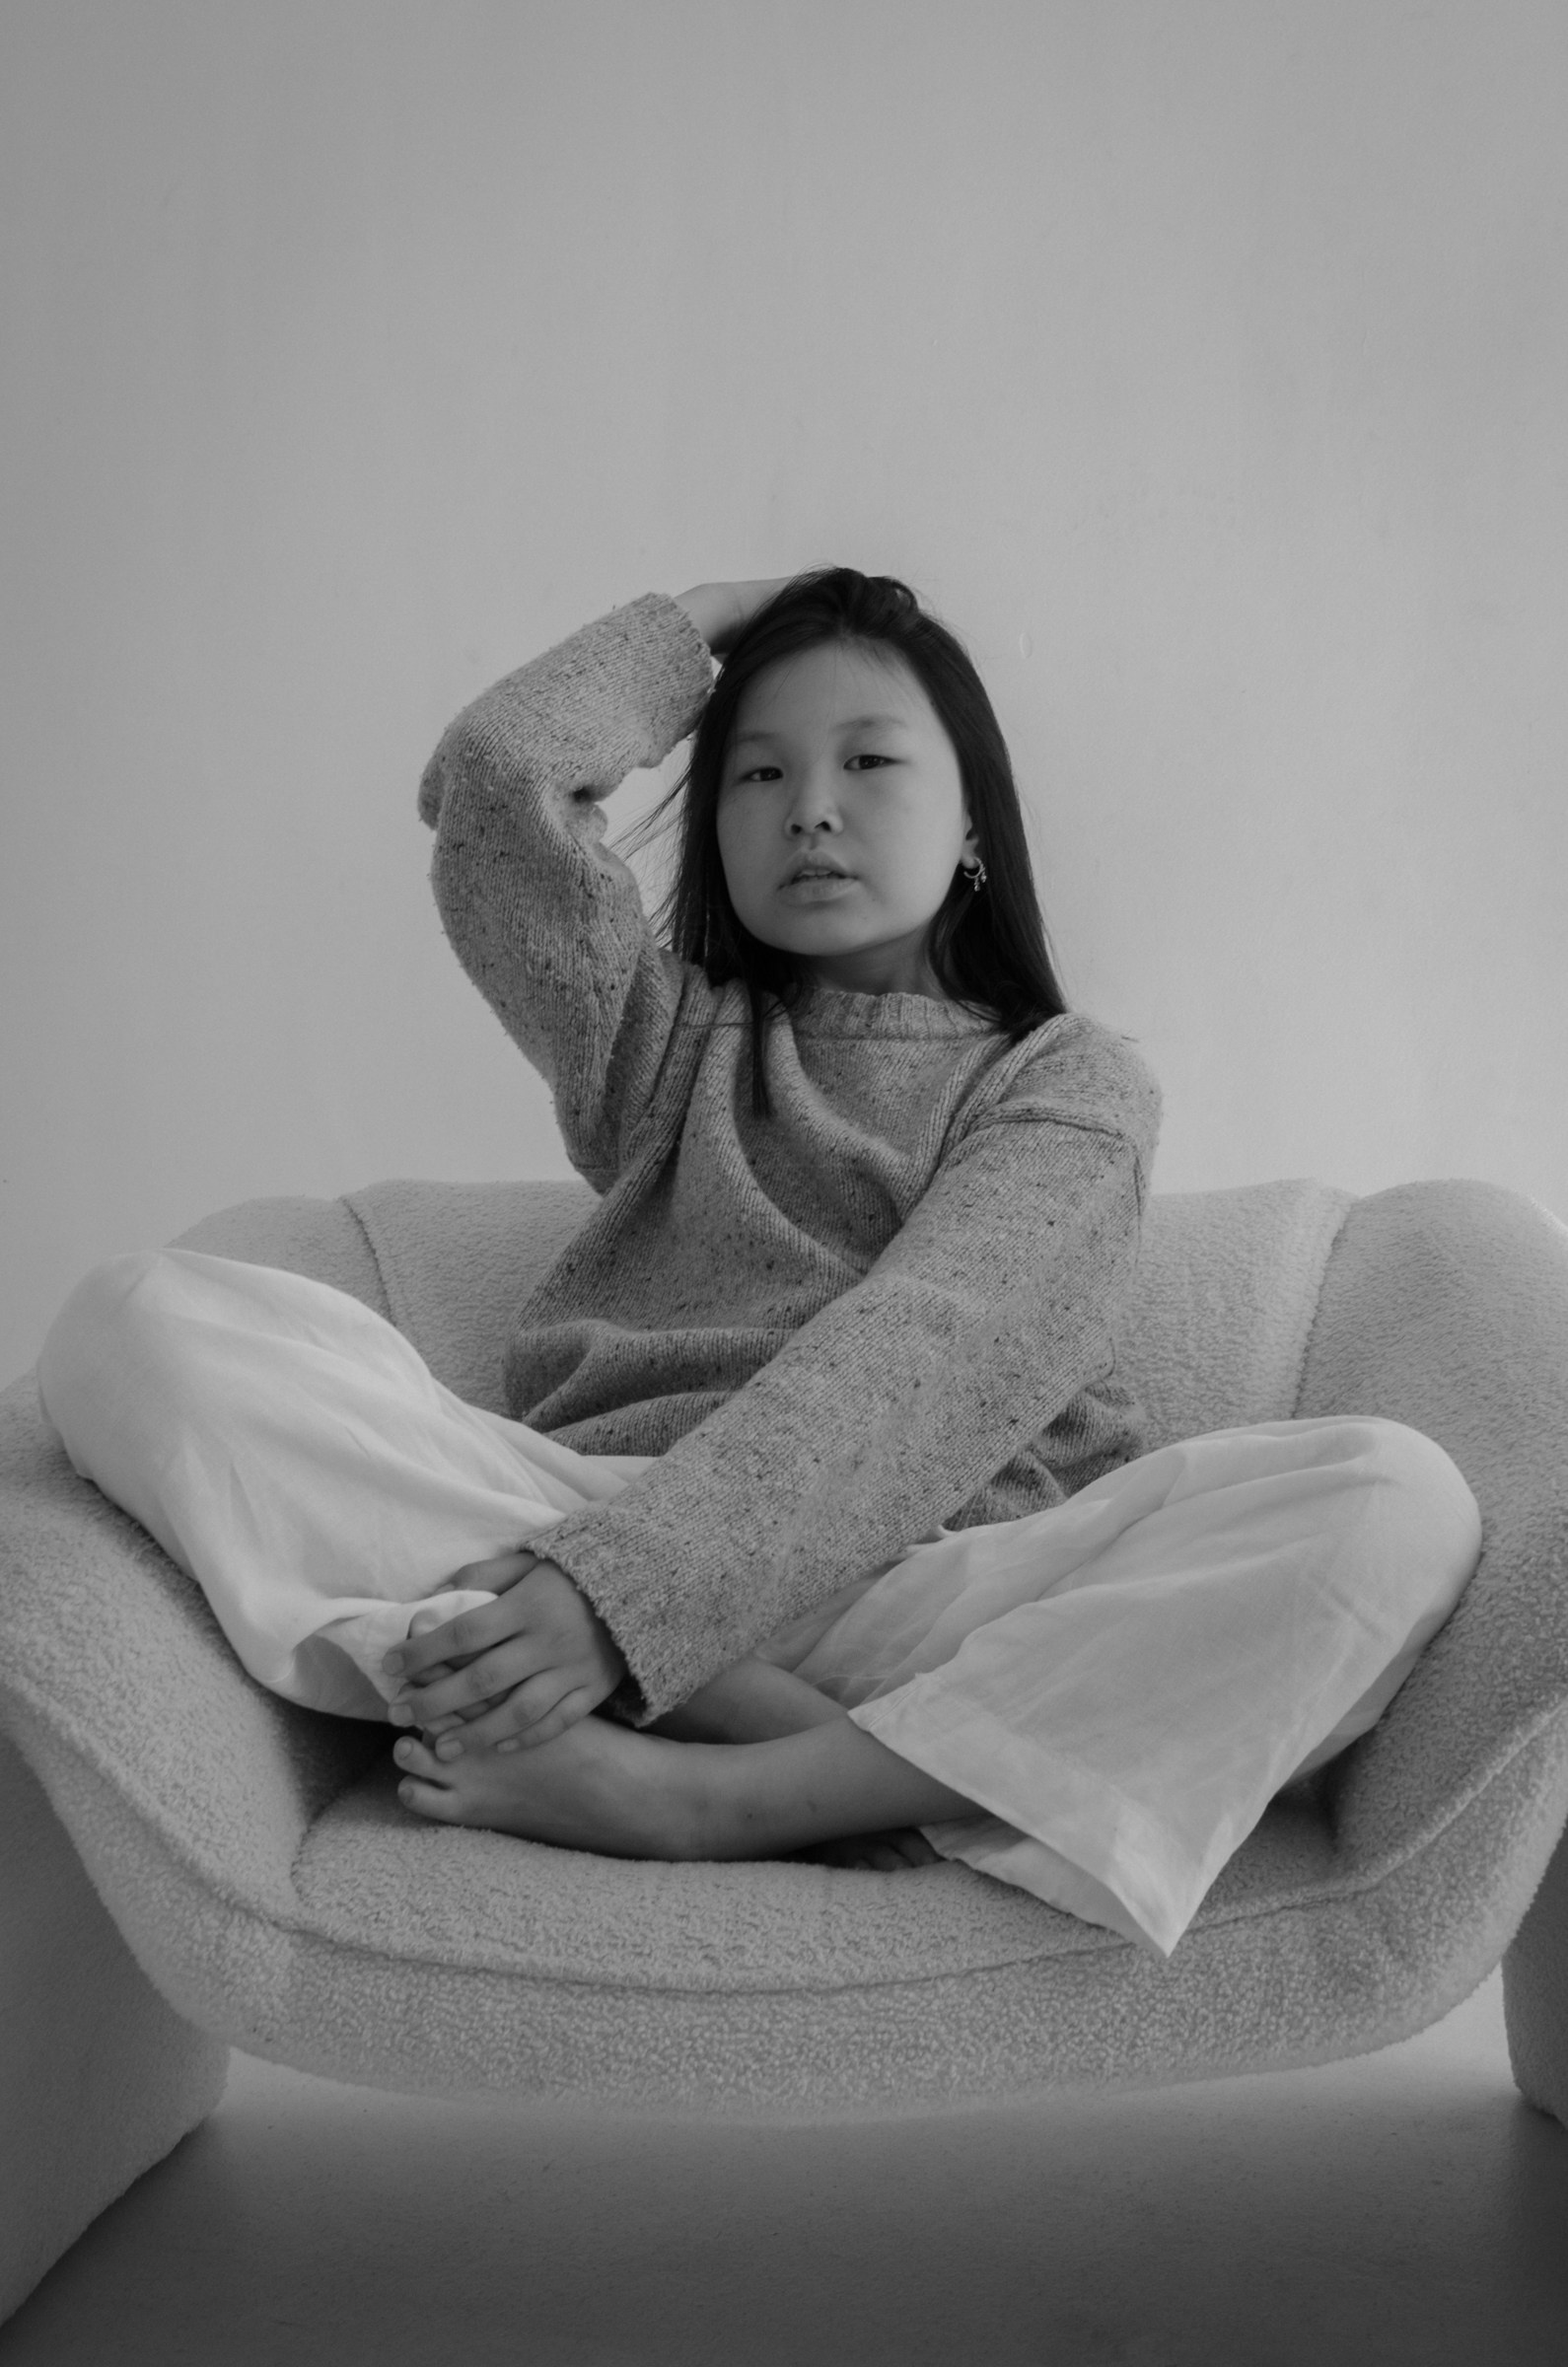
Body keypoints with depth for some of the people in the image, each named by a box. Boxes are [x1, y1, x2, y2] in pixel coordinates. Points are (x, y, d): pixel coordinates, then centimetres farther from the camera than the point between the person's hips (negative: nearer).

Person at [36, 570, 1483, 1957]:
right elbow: (493, 781, 8)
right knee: (145, 1320, -20)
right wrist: (726, 613, 22)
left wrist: (618, 1593, -22)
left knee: (1402, 1502, -27)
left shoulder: (1073, 1080, 13)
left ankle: (709, 1797, -29)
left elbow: (915, 1359, -6)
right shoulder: (668, 1038, 24)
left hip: (948, 1585, -1)